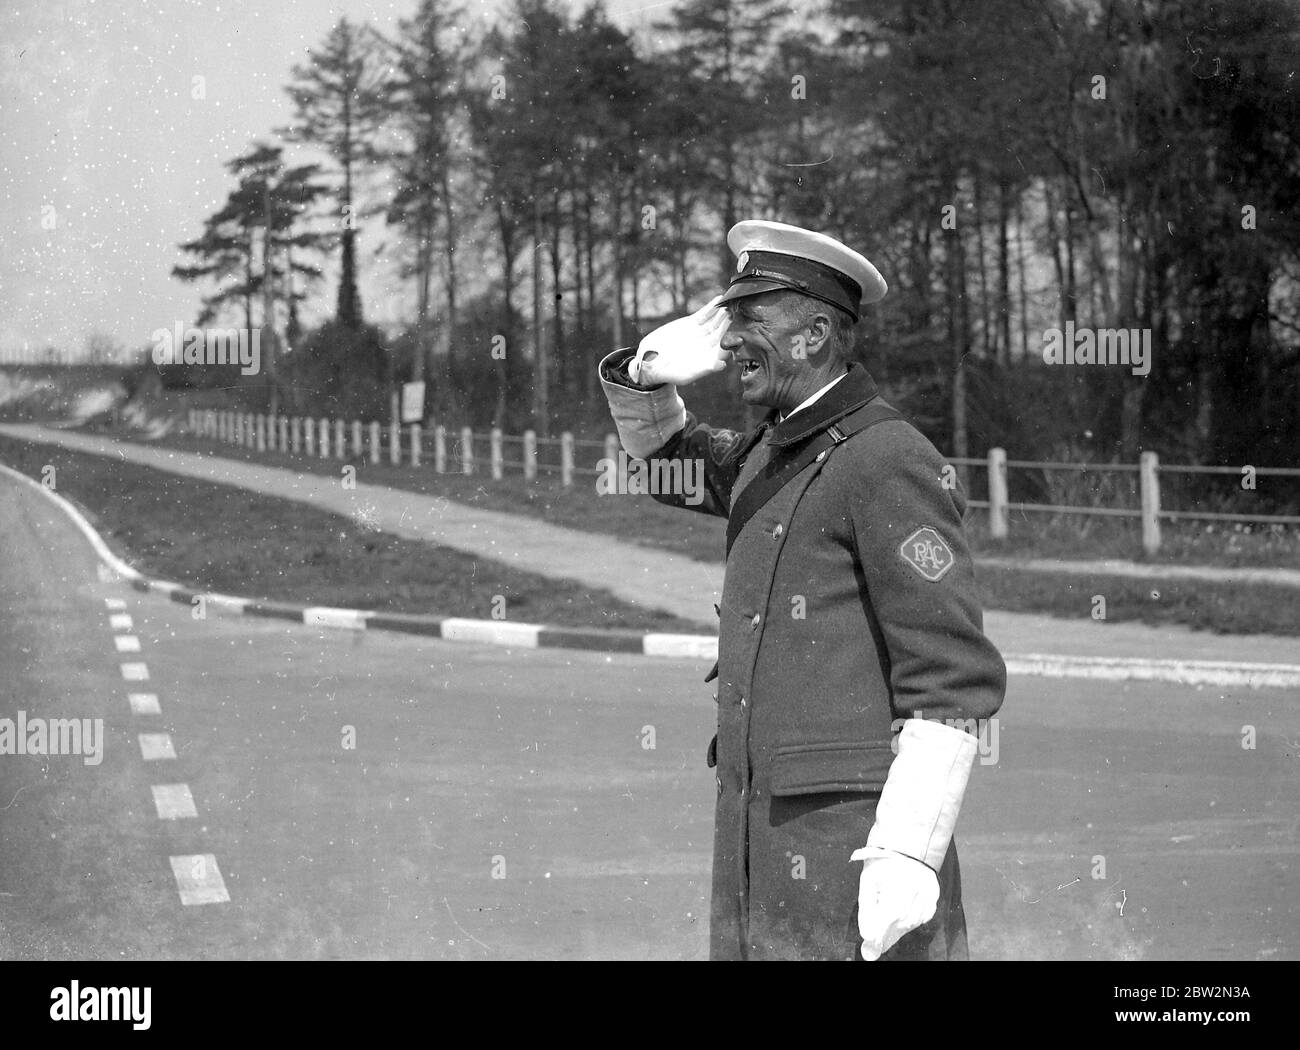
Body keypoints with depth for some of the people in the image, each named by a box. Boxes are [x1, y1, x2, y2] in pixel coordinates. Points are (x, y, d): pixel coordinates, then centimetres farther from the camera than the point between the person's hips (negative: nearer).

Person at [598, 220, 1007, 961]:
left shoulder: (888, 462, -11)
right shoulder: (771, 454, 15)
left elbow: (954, 678, -16)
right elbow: (667, 459, 37)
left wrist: (905, 856, -22)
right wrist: (649, 374, 13)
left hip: (855, 844, -9)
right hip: (761, 836, 9)